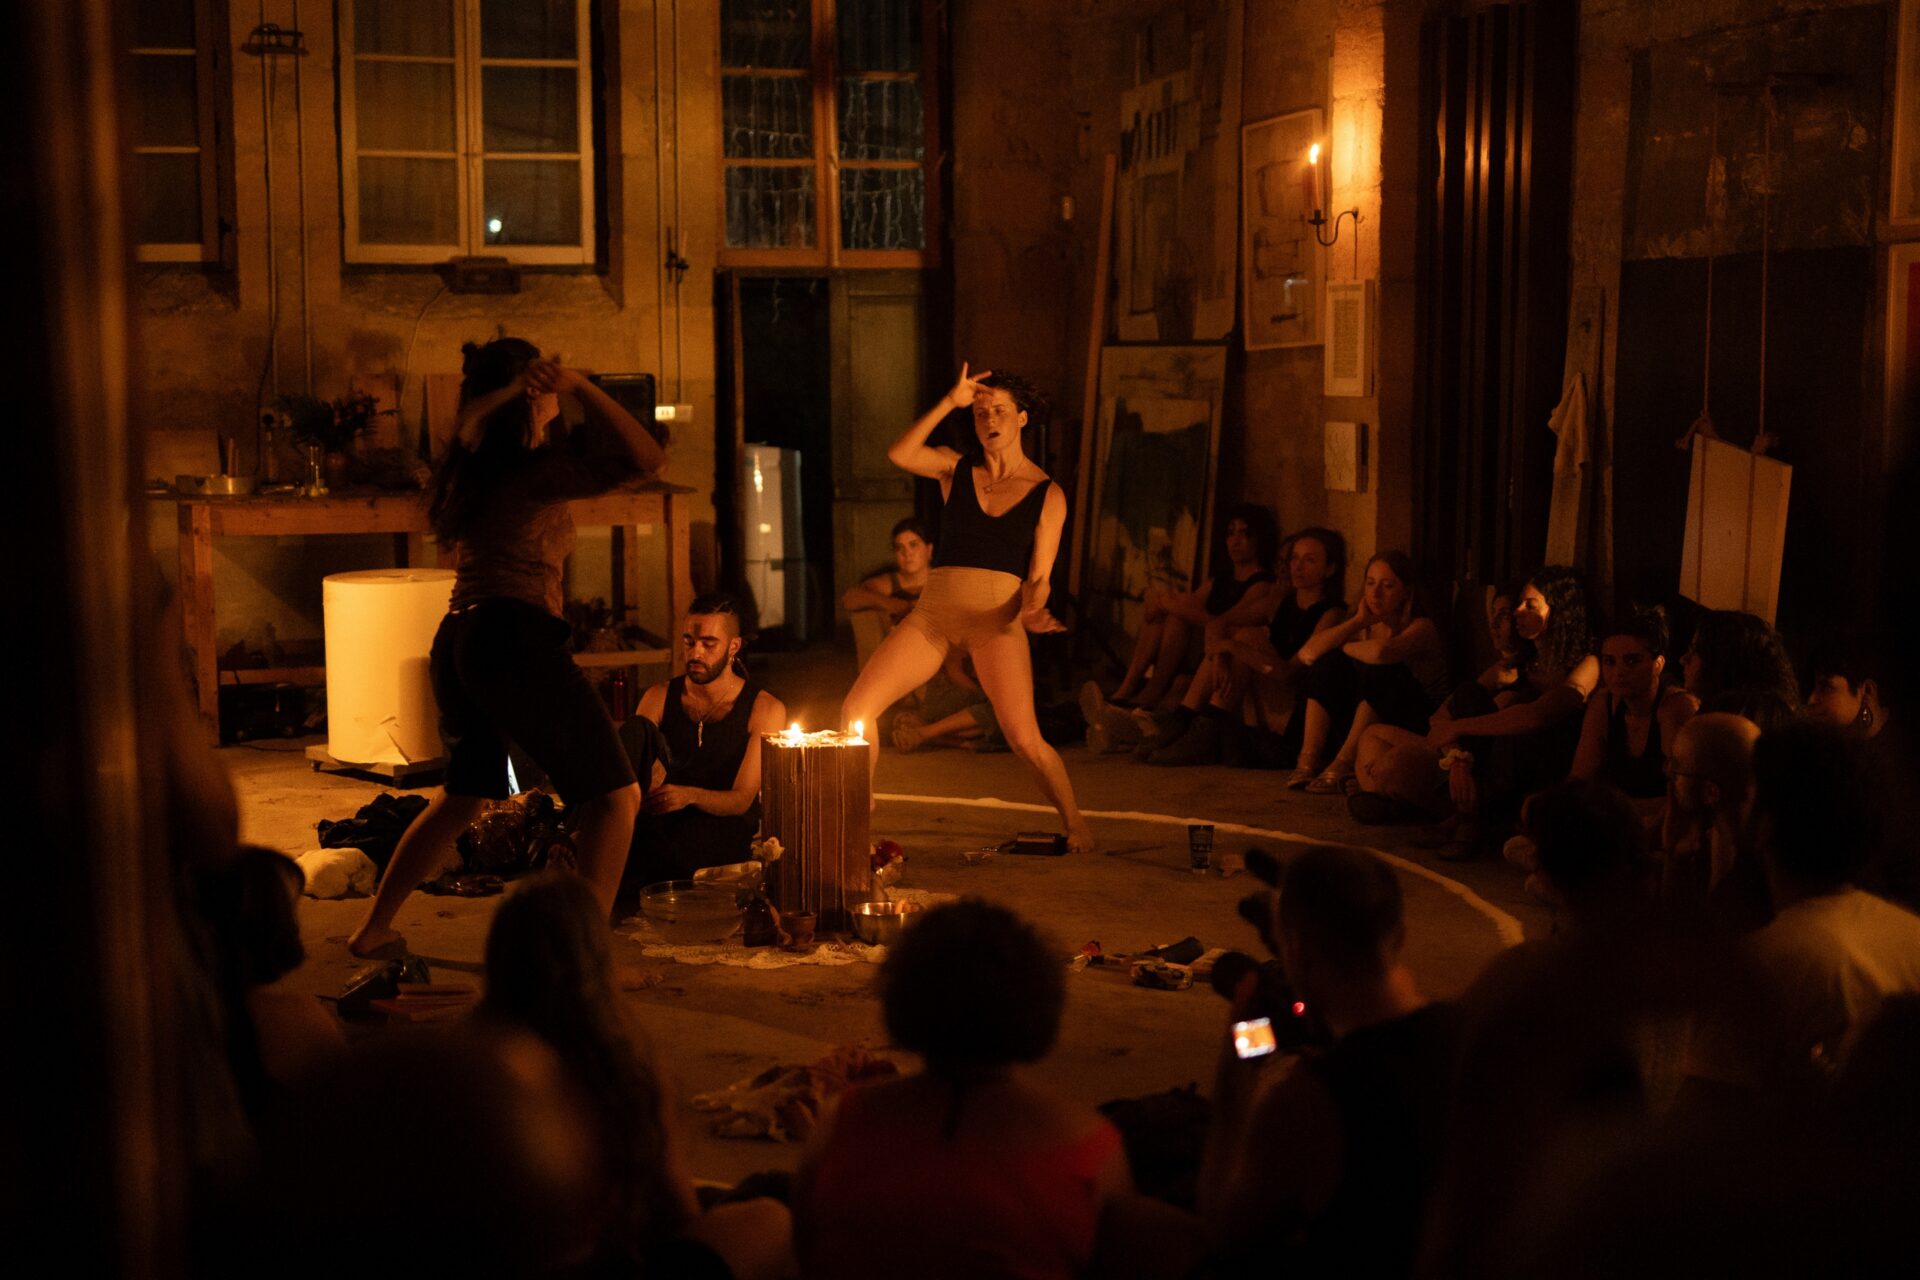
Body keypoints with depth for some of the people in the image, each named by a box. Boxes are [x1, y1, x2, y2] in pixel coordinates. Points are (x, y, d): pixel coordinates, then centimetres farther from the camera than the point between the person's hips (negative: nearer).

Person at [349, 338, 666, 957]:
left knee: (461, 798, 27)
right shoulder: (532, 464, -8)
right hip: (515, 638, -9)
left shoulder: (472, 462, 15)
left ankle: (373, 930, 35)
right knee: (614, 795, -4)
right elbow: (648, 458, -14)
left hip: (459, 639, 9)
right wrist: (579, 385, -10)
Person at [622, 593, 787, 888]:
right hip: (662, 820, 4)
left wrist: (691, 795, -29)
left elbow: (742, 800, -7)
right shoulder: (660, 697, 10)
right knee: (638, 728, -25)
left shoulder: (764, 709, 0)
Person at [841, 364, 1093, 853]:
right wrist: (949, 403, -11)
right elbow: (899, 454, -11)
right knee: (856, 708, -9)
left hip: (997, 620, -3)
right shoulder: (955, 468, 9)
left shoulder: (1047, 495, 5)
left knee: (1024, 739, -17)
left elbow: (1039, 577, 2)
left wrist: (1033, 610, -19)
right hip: (933, 613, 3)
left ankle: (1075, 823, 7)